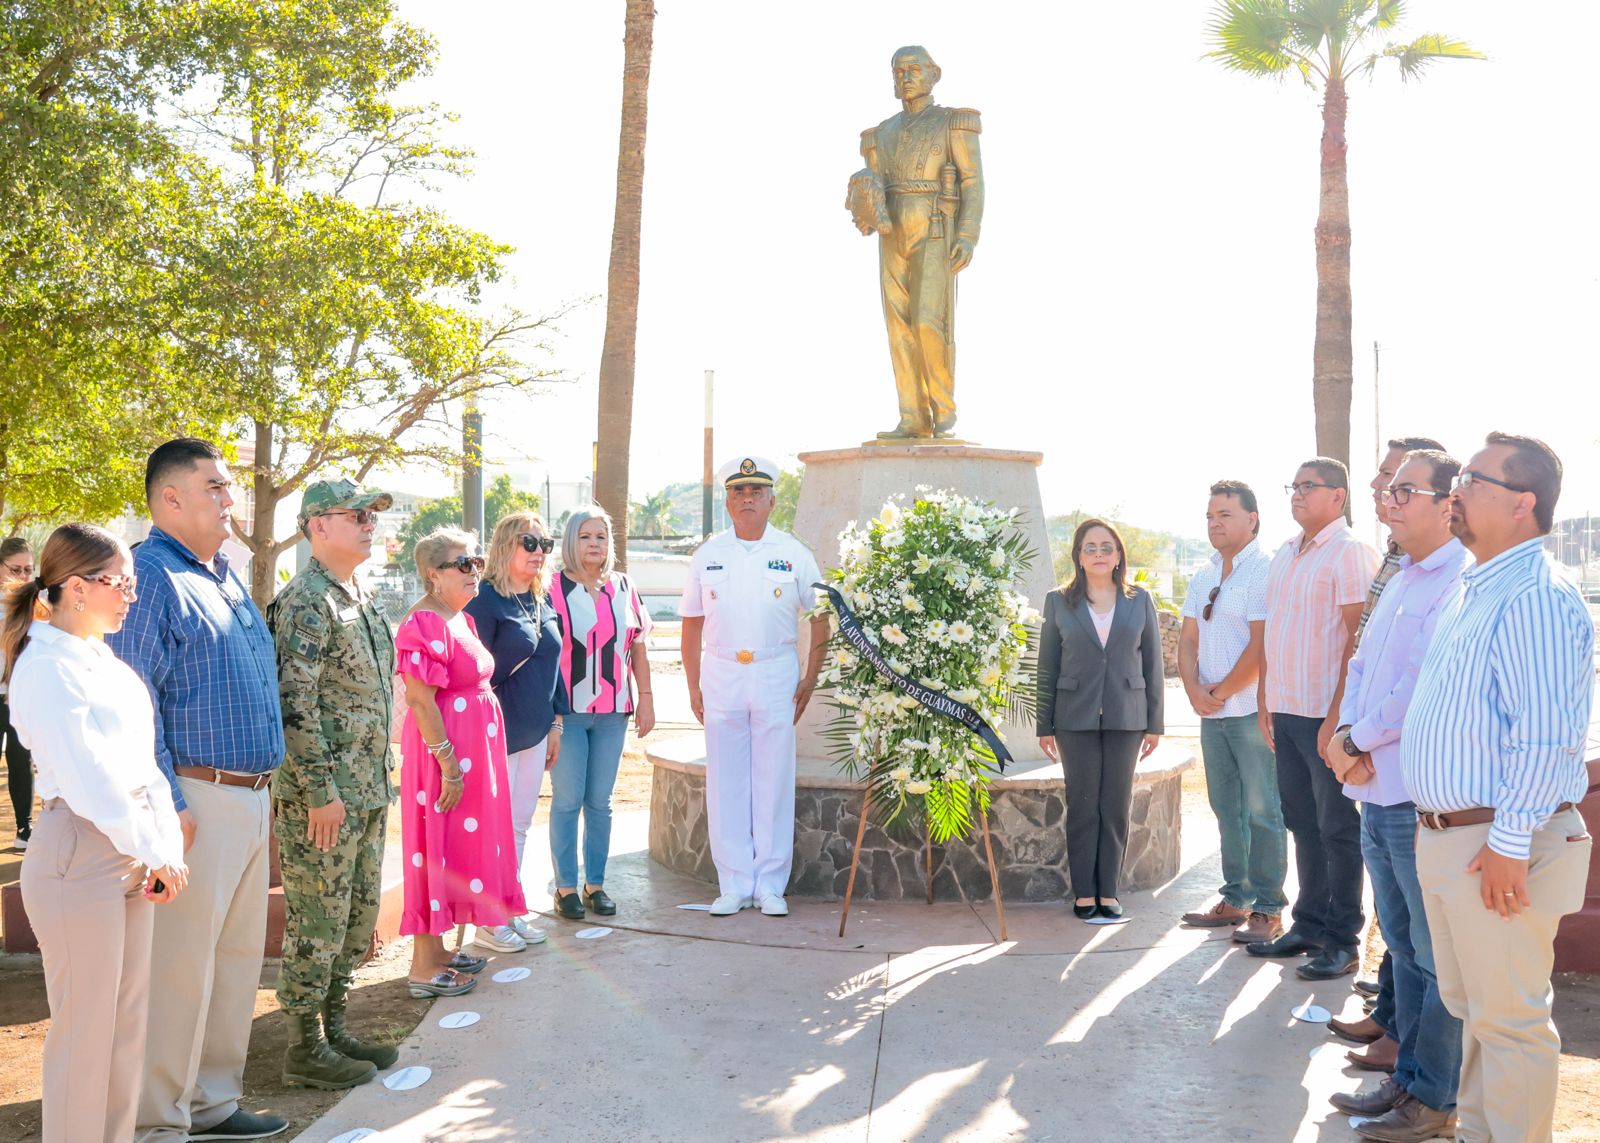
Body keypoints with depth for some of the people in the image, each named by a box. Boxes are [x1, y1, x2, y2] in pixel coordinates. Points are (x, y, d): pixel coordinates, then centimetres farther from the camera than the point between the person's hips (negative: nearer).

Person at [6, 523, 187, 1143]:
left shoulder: (105, 659, 12)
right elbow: (89, 779, -20)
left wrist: (166, 842, 3)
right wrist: (155, 852, -15)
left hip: (130, 854, 9)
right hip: (80, 854, -9)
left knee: (129, 1020, 16)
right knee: (85, 1026, 3)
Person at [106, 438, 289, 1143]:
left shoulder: (225, 577, 16)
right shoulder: (152, 576, -12)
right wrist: (169, 806, -20)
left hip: (251, 800, 9)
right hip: (199, 802, -9)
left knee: (238, 959, 16)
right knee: (181, 966, -1)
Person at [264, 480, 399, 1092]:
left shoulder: (361, 599, 14)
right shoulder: (306, 600, -15)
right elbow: (294, 702, -20)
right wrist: (320, 790, -21)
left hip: (367, 792, 9)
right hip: (324, 793, -9)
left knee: (358, 918, 16)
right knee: (316, 924, 1)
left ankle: (333, 1029, 29)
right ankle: (305, 1049, 14)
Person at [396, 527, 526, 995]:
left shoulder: (461, 620, 13)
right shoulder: (424, 624, -18)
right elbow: (420, 700, -23)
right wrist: (449, 765, -23)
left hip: (471, 752, 10)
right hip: (445, 751, -10)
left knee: (460, 847, 15)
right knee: (439, 850, -2)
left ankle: (436, 951, 27)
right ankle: (424, 968, 8)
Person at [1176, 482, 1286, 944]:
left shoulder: (1265, 572, -10)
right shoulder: (1203, 578, 14)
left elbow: (1261, 646, -16)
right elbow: (1188, 640, 13)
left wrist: (1220, 692, -10)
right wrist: (1194, 690, -3)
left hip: (1252, 711, -8)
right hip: (1212, 713, 8)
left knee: (1261, 811, -1)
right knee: (1227, 809, 14)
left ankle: (1267, 910, 7)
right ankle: (1235, 900, 23)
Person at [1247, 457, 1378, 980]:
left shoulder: (1350, 553, -10)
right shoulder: (1285, 555, 15)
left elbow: (1359, 639, -15)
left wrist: (1337, 715, -19)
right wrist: (1264, 701, 13)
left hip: (1326, 715, -8)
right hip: (1284, 712, 8)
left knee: (1337, 828, 2)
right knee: (1302, 823, 14)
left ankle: (1342, 939, 12)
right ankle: (1308, 925, 25)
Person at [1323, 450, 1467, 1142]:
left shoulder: (1462, 583, -15)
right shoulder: (1400, 582, 15)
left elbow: (1424, 687, -22)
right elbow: (1363, 666, 16)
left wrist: (1354, 739, -10)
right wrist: (1351, 740, -1)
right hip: (1377, 795, 9)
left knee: (1439, 957, 4)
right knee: (1403, 947, 17)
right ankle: (1408, 1078, 30)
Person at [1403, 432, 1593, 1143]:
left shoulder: (1535, 595, -18)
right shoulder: (1474, 590, 14)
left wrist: (1509, 844, -23)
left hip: (1497, 848, -10)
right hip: (1443, 836, 10)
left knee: (1508, 1018, 2)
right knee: (1469, 1005, 21)